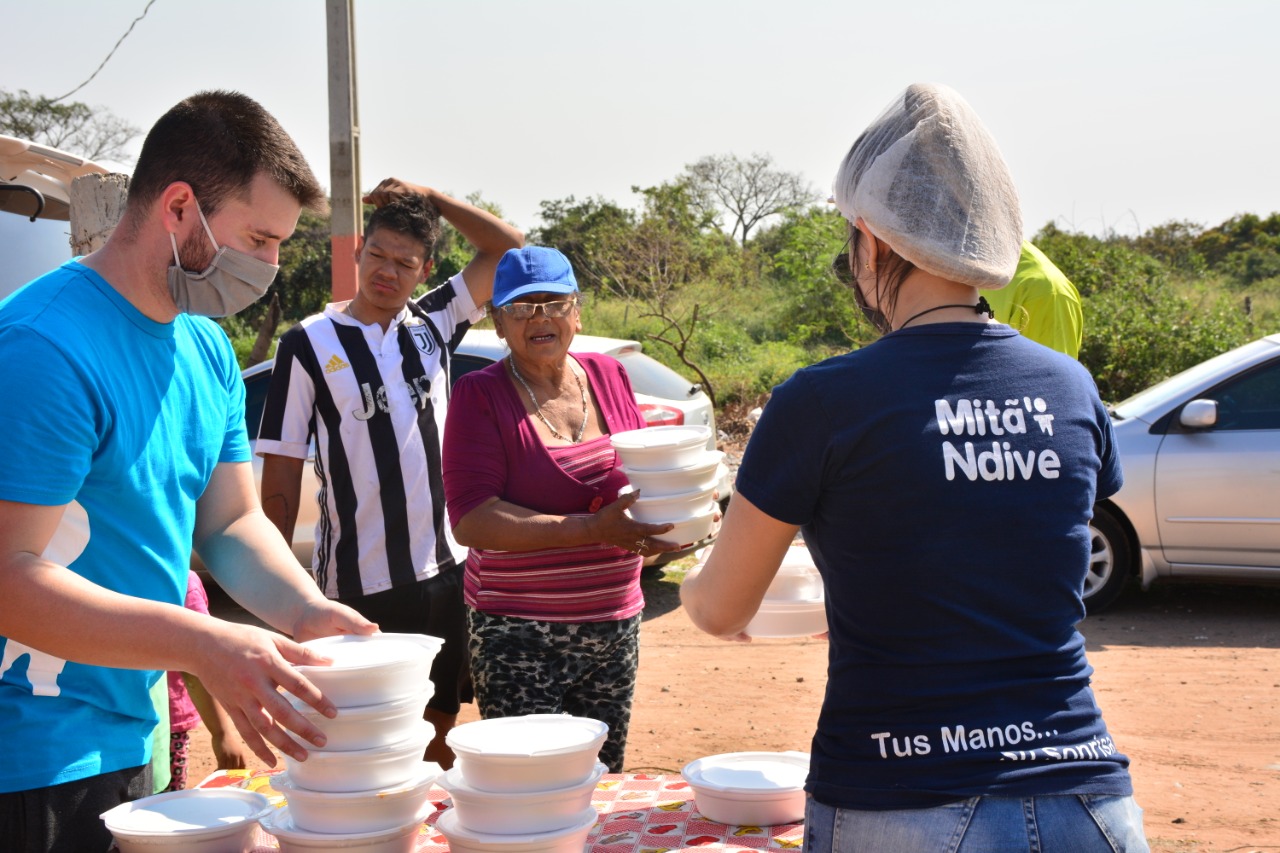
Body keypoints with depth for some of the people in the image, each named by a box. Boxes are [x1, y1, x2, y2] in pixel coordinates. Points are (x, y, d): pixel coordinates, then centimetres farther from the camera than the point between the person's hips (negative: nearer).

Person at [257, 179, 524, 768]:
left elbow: (506, 246, 8)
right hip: (358, 583, -4)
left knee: (441, 723, 13)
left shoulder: (432, 327, 7)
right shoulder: (309, 345, -4)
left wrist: (427, 197, 0)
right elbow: (281, 474, -4)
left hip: (444, 567, 4)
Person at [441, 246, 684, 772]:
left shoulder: (609, 377, 8)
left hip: (614, 624, 5)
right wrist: (593, 529, -24)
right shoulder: (481, 395, -6)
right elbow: (471, 520, -16)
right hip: (517, 633, -5)